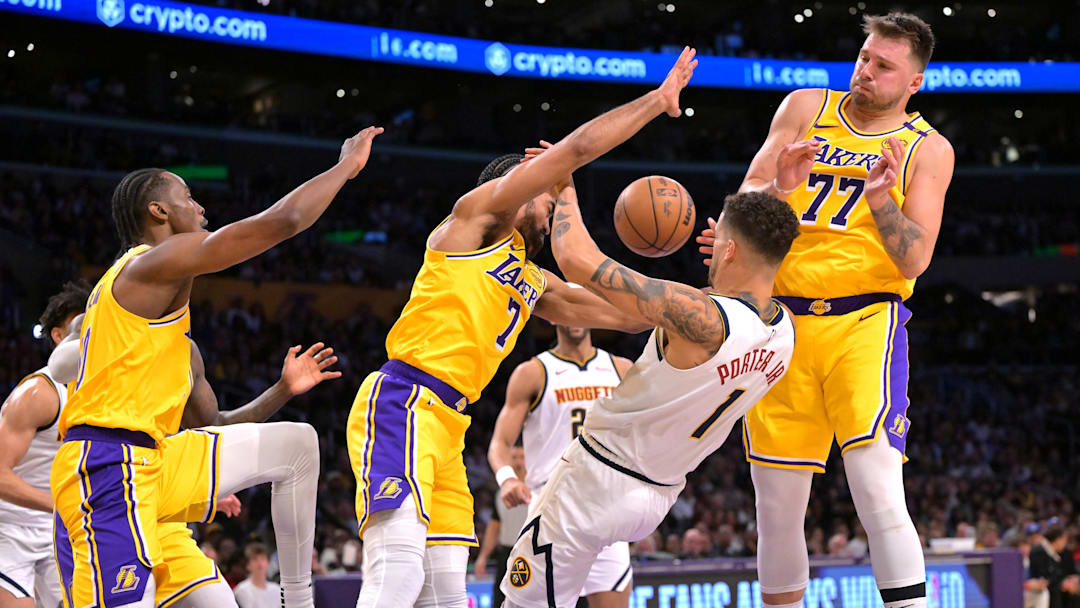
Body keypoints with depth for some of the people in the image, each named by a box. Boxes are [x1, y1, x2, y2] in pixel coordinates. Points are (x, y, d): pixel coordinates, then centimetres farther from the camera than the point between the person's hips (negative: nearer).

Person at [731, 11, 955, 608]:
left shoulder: (928, 150, 4)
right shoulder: (806, 108, 10)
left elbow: (915, 261, -4)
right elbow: (744, 203, 5)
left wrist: (881, 199, -21)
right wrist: (780, 187, -17)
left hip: (864, 321, -2)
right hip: (783, 322, 3)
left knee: (879, 497, -19)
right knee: (777, 510, 4)